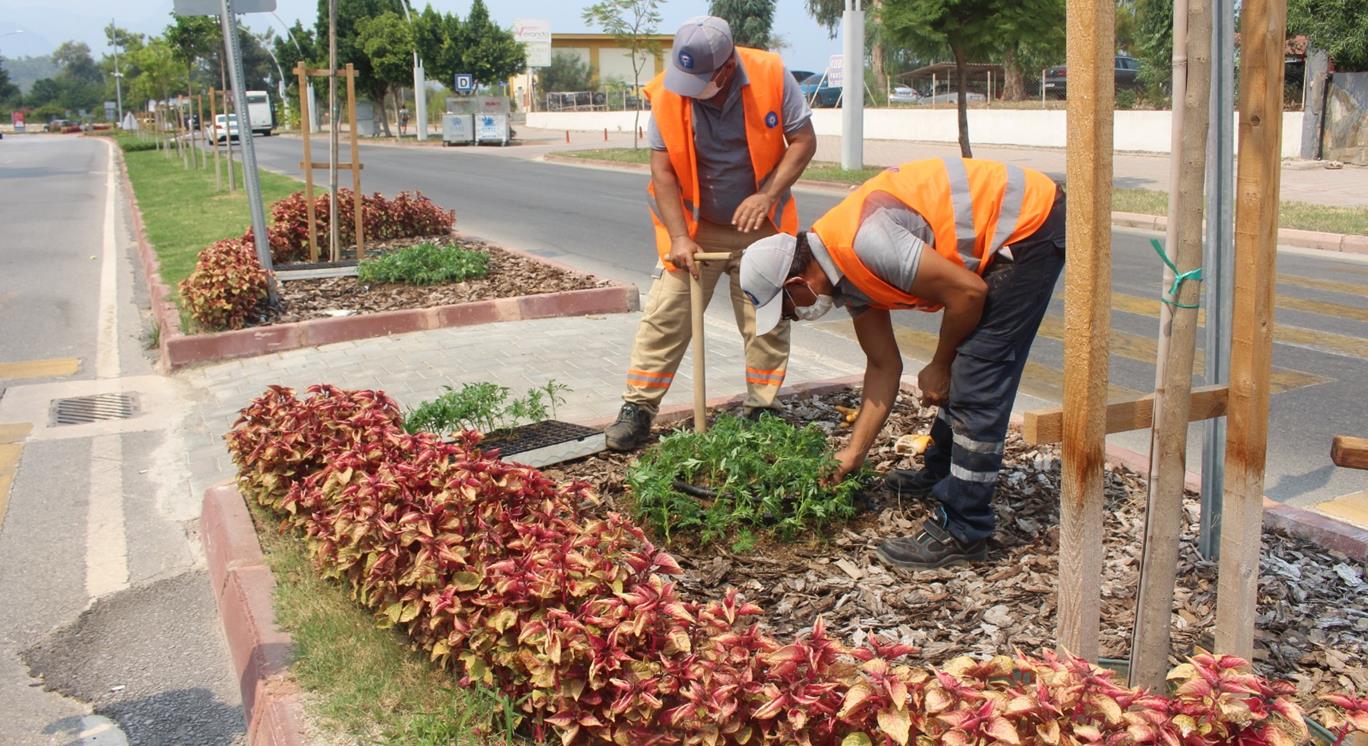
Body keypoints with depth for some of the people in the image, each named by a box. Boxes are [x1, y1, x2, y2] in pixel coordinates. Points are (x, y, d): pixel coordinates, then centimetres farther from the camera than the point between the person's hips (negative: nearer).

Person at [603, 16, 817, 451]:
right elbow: (662, 170, -12)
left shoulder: (771, 76, -17)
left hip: (760, 227, 1)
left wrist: (768, 195, -22)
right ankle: (638, 409, 6)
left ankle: (761, 411, 19)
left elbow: (803, 141, -9)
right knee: (664, 318, -3)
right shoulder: (665, 93, -16)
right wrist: (679, 237, -19)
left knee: (768, 322, 6)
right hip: (695, 228, 0)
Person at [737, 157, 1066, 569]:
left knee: (977, 382, -10)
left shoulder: (861, 241, -26)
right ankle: (940, 473, 38)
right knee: (965, 369, 20)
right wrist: (853, 452, 13)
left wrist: (939, 367, -6)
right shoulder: (848, 275, 5)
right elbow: (884, 367, 12)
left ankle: (961, 532, -4)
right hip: (1009, 237, 10)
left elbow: (968, 291, -23)